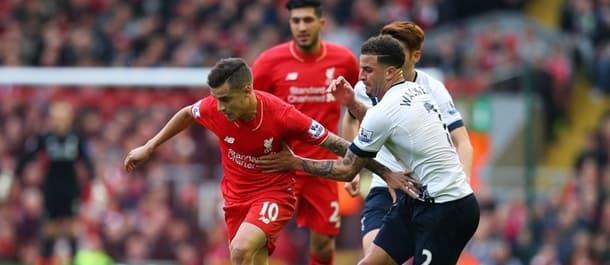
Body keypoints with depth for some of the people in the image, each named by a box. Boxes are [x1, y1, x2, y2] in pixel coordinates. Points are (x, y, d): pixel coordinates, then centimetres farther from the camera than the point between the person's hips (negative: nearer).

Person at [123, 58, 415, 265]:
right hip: (236, 196, 5)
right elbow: (187, 114, 9)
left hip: (274, 193, -5)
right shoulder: (213, 108, -16)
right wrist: (148, 147, 15)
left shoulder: (282, 115, -26)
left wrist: (385, 173, -17)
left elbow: (334, 143, -18)